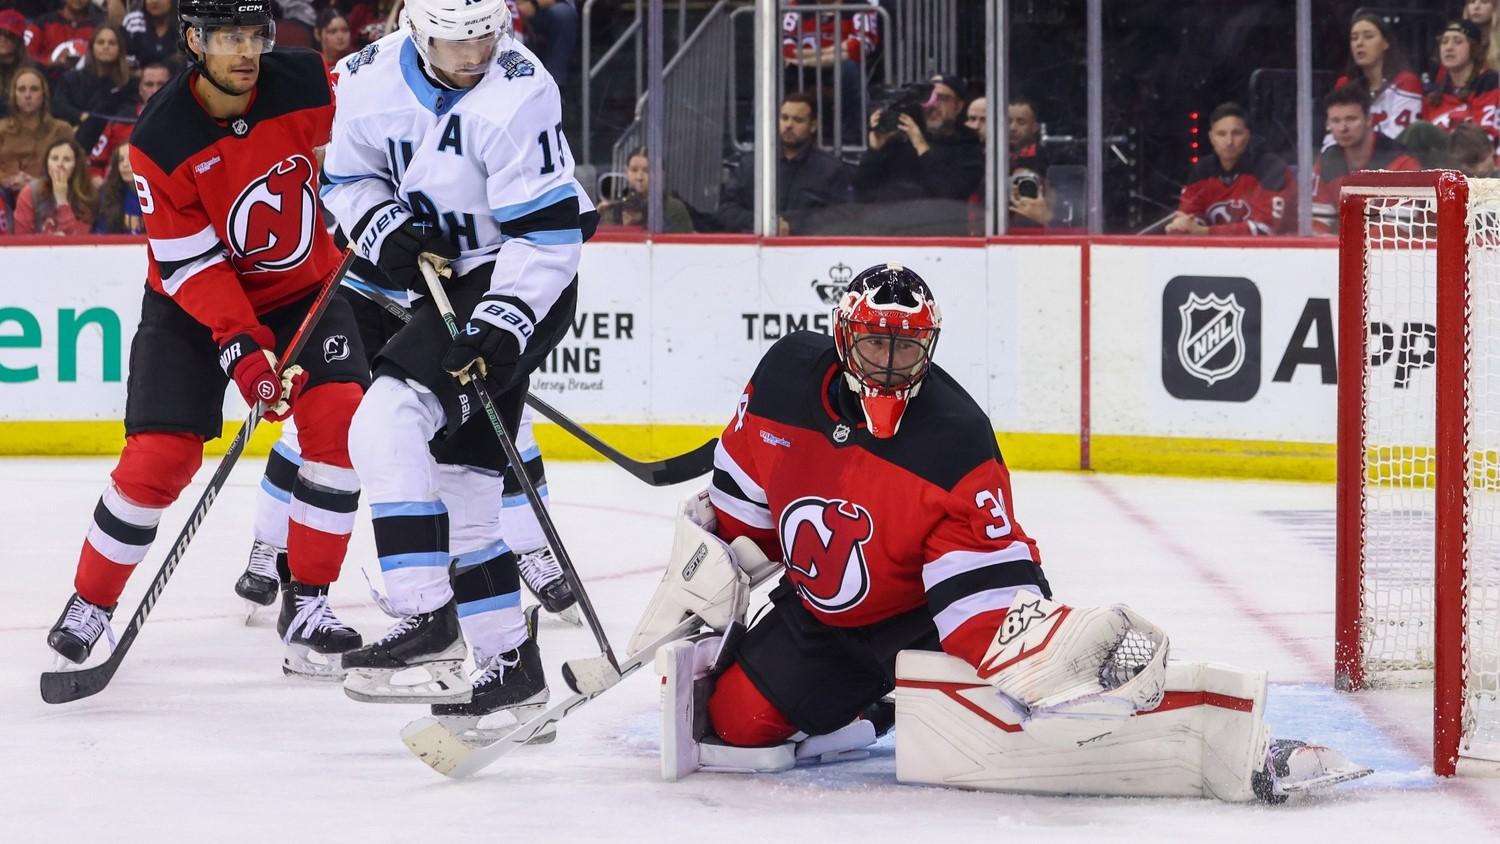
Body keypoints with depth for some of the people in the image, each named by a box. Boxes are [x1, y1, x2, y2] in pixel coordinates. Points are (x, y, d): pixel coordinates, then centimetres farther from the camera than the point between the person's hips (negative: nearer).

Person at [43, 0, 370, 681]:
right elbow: (190, 264, -22)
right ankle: (90, 604, 8)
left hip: (303, 288, 2)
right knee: (159, 455, -12)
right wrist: (242, 346, -32)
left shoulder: (305, 84, -18)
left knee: (339, 416, -19)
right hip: (193, 302, -2)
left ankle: (306, 605, -9)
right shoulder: (161, 140, -23)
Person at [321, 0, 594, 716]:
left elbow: (548, 229, -21)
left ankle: (430, 626, -24)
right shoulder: (373, 79, -3)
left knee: (388, 424, -22)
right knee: (457, 478, 10)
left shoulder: (518, 94, -21)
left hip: (519, 285, -8)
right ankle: (511, 666, 20)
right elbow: (347, 175, 13)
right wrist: (385, 230, -7)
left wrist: (504, 323, -28)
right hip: (443, 284, 8)